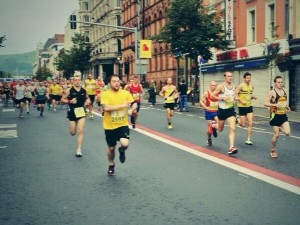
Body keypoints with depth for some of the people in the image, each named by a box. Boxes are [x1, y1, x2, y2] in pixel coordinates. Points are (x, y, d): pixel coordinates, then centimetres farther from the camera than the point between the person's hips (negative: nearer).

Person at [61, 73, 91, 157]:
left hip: (81, 112, 1)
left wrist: (88, 101, -4)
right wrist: (70, 101, -18)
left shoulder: (84, 91, 1)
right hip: (73, 112, -1)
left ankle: (79, 150, -3)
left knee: (80, 131, -8)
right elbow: (62, 99, -2)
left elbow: (87, 98, 18)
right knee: (73, 133, 8)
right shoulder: (69, 91, -7)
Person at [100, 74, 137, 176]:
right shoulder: (105, 94, -11)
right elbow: (106, 108, -23)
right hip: (109, 126, -1)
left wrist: (131, 110, -15)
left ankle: (122, 151, 17)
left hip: (122, 124, 1)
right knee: (111, 148, 13)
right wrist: (122, 105, -23)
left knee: (125, 144, -22)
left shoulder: (125, 93, -2)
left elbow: (135, 104, 7)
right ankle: (111, 166, 40)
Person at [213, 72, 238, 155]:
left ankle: (231, 148, -14)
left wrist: (235, 99, 5)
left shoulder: (234, 86, 3)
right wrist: (222, 98, -23)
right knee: (220, 129, 15)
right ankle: (213, 126, 50)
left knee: (232, 129, -12)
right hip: (222, 110, -3)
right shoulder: (221, 86, -14)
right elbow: (213, 95, -14)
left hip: (231, 110, 3)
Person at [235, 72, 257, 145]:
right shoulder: (241, 86, -13)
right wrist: (241, 101, -24)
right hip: (242, 107, -5)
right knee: (243, 125, 0)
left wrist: (253, 97, -1)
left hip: (249, 106, 5)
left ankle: (248, 140, 5)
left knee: (250, 123, -3)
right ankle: (237, 119, 33)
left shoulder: (251, 86, 7)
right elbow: (235, 95, -13)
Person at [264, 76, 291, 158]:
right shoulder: (272, 92, -13)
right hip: (275, 116, -5)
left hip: (283, 115, 5)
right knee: (276, 135, 0)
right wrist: (275, 105, -28)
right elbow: (265, 103, -17)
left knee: (287, 133, -10)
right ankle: (272, 150, 21)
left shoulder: (284, 91, 6)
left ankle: (279, 128, 24)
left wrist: (286, 106, 5)